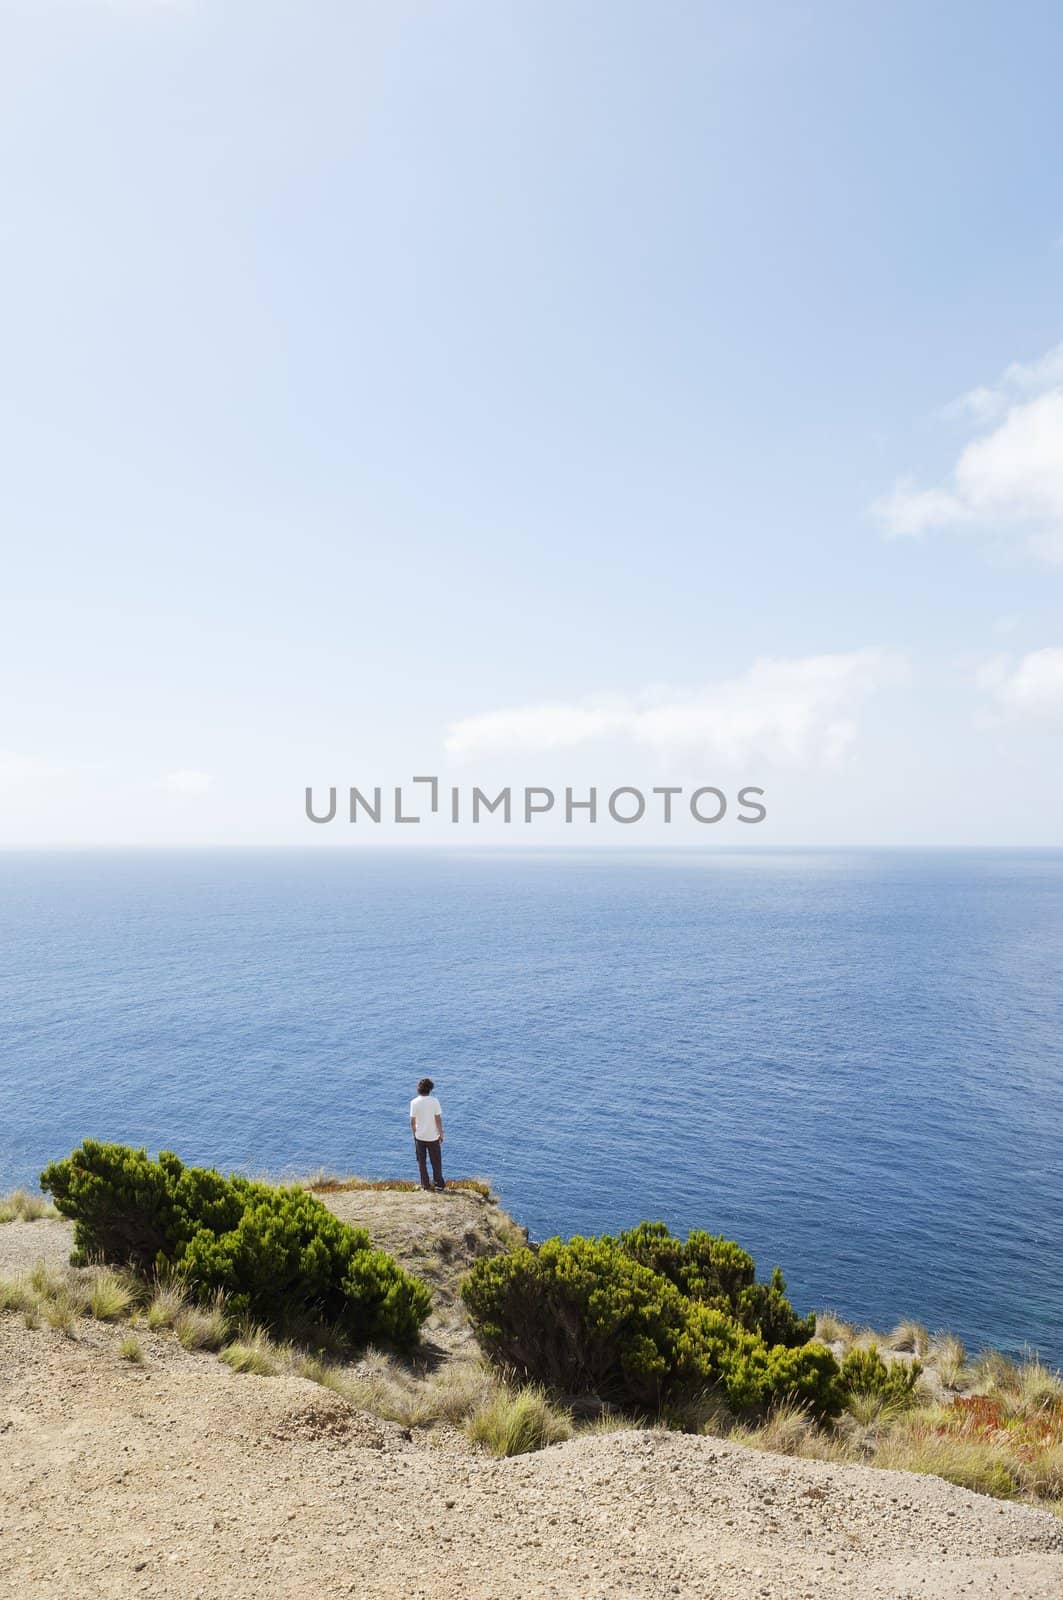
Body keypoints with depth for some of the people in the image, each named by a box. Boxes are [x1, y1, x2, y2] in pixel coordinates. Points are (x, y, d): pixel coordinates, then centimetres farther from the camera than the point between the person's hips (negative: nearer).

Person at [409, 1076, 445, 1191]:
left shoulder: (414, 1102, -9)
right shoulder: (434, 1101, -12)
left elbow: (412, 1121, -5)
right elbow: (438, 1119, -10)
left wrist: (414, 1134, 10)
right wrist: (441, 1134, 2)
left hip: (420, 1136, 1)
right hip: (433, 1136, -1)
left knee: (422, 1162, 14)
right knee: (436, 1161, 14)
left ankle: (425, 1185, 18)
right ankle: (439, 1184, 18)